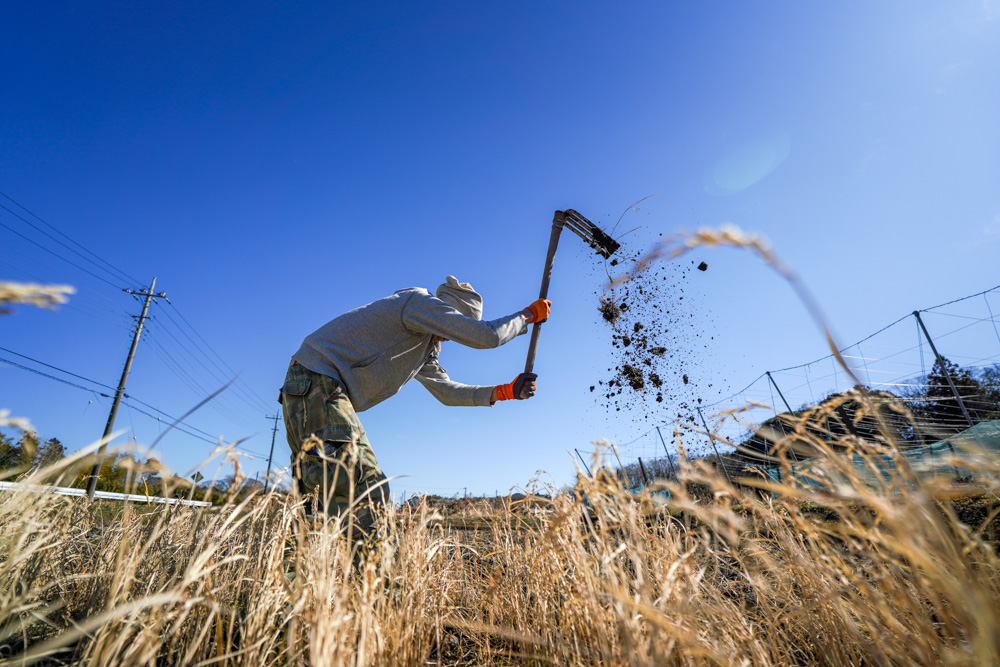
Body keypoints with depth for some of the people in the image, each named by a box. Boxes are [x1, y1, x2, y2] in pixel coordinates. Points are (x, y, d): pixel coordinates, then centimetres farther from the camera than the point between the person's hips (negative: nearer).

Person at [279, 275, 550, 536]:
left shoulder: (425, 345, 22)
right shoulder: (421, 301, -9)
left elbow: (446, 390, 24)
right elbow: (486, 336, -17)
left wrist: (505, 391, 19)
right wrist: (529, 315, -1)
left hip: (331, 392, 10)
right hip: (315, 381, -10)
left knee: (372, 488, 9)